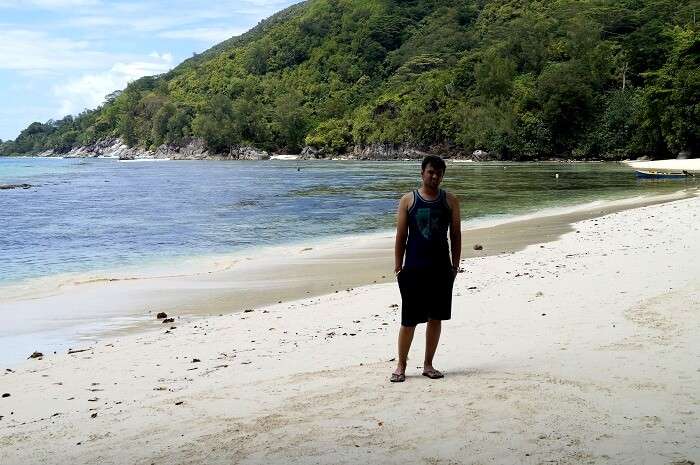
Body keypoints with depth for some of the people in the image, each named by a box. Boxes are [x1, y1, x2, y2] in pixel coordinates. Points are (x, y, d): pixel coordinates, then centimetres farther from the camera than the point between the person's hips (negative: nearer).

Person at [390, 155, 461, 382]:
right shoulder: (408, 200, 2)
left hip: (441, 269, 2)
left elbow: (456, 235, 8)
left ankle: (428, 364, 20)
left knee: (435, 318, 8)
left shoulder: (450, 201, 6)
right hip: (413, 269, -2)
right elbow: (401, 236, 2)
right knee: (408, 320, -1)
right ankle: (401, 366, 12)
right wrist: (398, 268, -2)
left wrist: (455, 266, 2)